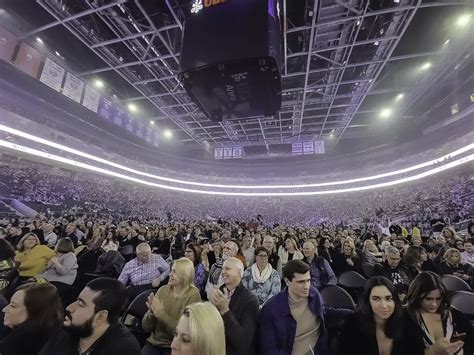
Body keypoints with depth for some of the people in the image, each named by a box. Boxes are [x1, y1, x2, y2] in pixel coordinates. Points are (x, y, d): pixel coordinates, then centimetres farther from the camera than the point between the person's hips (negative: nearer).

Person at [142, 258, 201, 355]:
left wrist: (162, 314, -22)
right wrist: (151, 313, -18)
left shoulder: (193, 295, -13)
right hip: (154, 342, 3)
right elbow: (146, 327, 2)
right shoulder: (163, 290, -1)